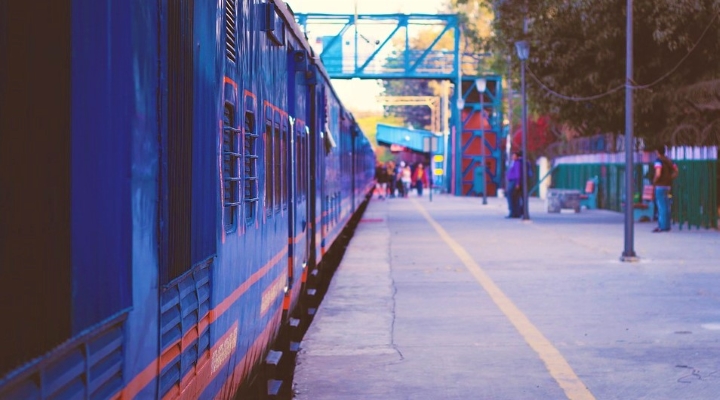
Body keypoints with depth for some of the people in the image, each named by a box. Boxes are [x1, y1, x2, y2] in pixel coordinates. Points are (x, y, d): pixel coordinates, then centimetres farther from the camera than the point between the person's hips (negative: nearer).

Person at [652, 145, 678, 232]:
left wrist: (654, 181, -8)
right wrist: (670, 178, 12)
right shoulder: (668, 160, 13)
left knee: (661, 206, -6)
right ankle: (666, 226, 16)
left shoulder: (658, 161, -12)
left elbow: (658, 174, -23)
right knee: (666, 207, 12)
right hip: (668, 185, 8)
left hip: (660, 186, -8)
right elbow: (676, 172, 14)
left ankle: (662, 226, -6)